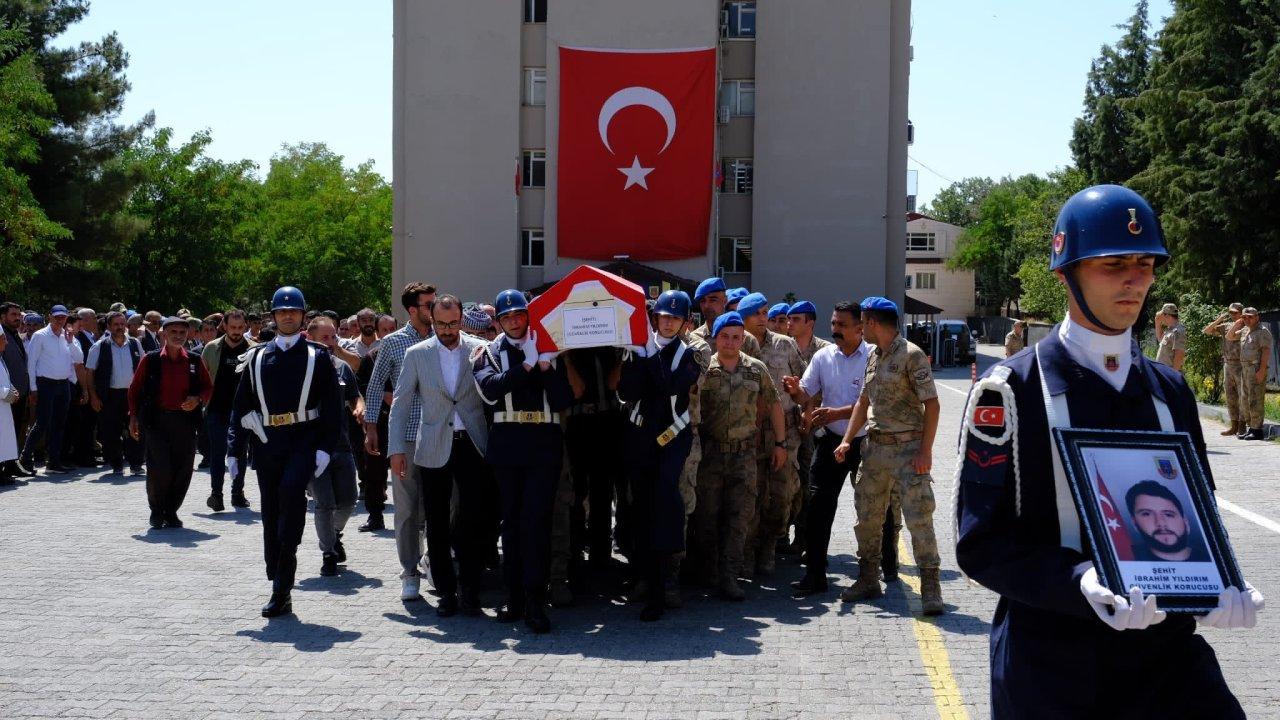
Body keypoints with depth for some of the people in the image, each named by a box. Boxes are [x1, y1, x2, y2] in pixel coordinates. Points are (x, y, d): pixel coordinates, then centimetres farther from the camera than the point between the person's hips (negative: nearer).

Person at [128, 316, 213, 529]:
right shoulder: (149, 360, 1)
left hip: (185, 421, 2)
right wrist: (134, 417, 3)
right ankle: (157, 510, 14)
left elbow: (208, 387, 16)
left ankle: (171, 511, 19)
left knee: (183, 469, 2)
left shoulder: (194, 361, 7)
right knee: (160, 469, -10)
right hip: (156, 421, -2)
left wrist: (198, 400, -5)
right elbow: (135, 389, 8)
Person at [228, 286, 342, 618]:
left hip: (304, 441, -3)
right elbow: (241, 406, 12)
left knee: (292, 488, -28)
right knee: (271, 515, 6)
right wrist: (234, 450, 6)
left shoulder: (318, 356, 4)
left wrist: (326, 448, -9)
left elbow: (332, 405, 1)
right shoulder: (257, 358, 12)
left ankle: (283, 583, -19)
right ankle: (280, 590, 16)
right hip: (267, 443, 3)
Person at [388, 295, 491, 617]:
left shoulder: (479, 349, 2)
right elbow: (401, 403, 5)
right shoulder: (417, 354, 3)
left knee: (474, 518, -5)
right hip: (434, 448, 1)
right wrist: (396, 449, 0)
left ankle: (469, 588, 9)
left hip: (472, 445, -1)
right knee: (437, 524, 5)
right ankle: (446, 591, 16)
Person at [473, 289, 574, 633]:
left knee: (537, 518, -8)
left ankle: (535, 601, -8)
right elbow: (490, 390, -12)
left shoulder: (548, 350, 9)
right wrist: (527, 365, -14)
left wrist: (546, 367, -9)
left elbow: (563, 401, 1)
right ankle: (515, 596, 15)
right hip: (507, 443, 1)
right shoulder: (490, 353, 9)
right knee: (512, 519, 8)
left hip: (544, 442, -1)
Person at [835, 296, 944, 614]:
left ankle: (930, 587, -3)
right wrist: (847, 440, 12)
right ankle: (868, 580, 23)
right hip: (875, 445, 8)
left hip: (907, 446, -8)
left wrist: (925, 450, -18)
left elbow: (931, 404, -13)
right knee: (867, 514, 11)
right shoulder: (873, 357, 13)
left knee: (919, 515, -10)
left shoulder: (911, 355, -10)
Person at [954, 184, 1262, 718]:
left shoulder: (1170, 392, 9)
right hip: (1050, 667, -3)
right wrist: (1082, 585, -26)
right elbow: (981, 543, -10)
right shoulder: (1011, 390, -6)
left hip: (1167, 653, 4)